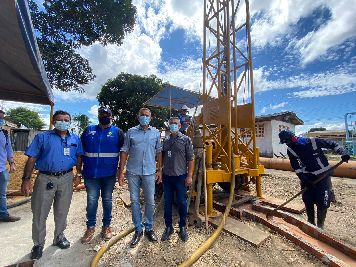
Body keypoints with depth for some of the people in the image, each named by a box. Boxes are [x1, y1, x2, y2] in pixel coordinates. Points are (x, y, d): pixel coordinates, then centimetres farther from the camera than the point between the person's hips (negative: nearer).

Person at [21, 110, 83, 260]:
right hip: (45, 178, -1)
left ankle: (59, 237, 36)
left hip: (66, 179, 2)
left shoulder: (75, 139, 6)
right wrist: (26, 179, -10)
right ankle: (38, 244, 30)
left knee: (62, 211, 16)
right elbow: (32, 159, -4)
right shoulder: (42, 137, 0)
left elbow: (80, 157, 9)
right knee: (40, 213, 9)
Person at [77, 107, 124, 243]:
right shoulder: (89, 130, 6)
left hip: (109, 174, -1)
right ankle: (90, 227, 30)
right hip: (90, 174, 1)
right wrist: (78, 172, 4)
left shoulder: (117, 132, 1)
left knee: (107, 200, 13)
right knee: (91, 201, 9)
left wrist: (120, 170, -4)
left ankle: (106, 226, 31)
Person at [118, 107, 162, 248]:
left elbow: (159, 152, 7)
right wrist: (121, 172, -2)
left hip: (149, 172, 0)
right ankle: (138, 230, 31)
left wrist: (160, 170, 4)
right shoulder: (131, 132, 2)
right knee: (134, 201, 12)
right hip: (133, 172, 0)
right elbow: (124, 152, 2)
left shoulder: (156, 133, 4)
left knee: (150, 202, 10)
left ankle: (149, 228, 31)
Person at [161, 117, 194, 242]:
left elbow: (190, 159, -6)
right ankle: (168, 227, 32)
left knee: (182, 202, 9)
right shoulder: (165, 141, 8)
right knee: (167, 203, 13)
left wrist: (189, 176, -10)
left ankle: (182, 227, 30)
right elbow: (162, 158, 13)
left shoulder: (186, 140, -4)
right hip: (167, 176, 4)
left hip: (180, 176, -3)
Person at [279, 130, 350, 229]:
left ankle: (320, 226, 20)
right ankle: (311, 223, 28)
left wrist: (343, 152, -22)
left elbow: (332, 144, -7)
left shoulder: (313, 142, -20)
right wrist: (303, 179, -11)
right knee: (308, 201, 7)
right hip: (308, 177, 3)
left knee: (322, 203, -2)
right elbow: (296, 167, -4)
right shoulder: (290, 150, -9)